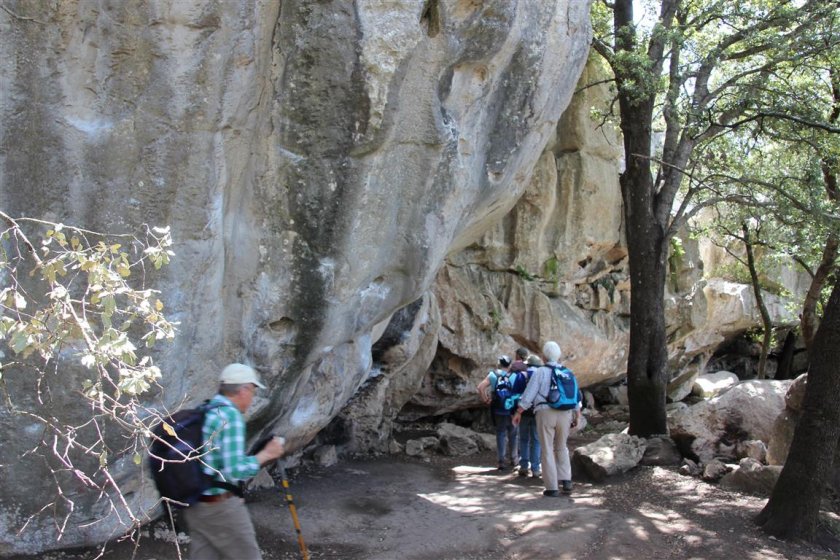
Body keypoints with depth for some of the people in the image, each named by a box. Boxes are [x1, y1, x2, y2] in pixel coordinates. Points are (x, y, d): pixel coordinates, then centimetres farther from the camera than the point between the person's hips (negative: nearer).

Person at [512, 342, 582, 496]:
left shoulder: (540, 372, 2)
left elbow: (528, 394, -4)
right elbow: (576, 397, 15)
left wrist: (518, 413, 1)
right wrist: (577, 416, 24)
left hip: (545, 413, -4)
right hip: (565, 414, 4)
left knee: (547, 450, 4)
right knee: (561, 448, 21)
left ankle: (552, 488, 3)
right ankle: (566, 482, 9)